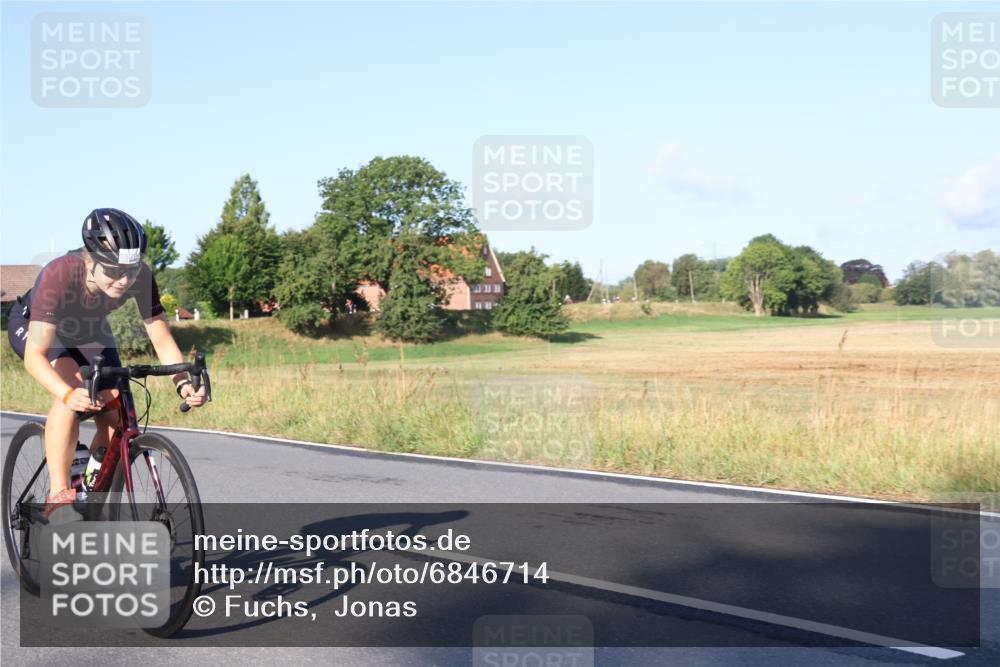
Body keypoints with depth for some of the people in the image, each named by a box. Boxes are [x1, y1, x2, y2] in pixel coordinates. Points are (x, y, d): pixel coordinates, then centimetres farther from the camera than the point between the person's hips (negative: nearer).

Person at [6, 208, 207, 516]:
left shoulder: (140, 276, -32)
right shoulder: (59, 274, -42)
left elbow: (162, 339, -27)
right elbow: (35, 356, -45)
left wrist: (183, 383, -45)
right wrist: (69, 395, -62)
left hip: (87, 329, 4)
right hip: (31, 326, -4)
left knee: (116, 418, -10)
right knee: (75, 389, -33)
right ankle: (58, 495, -24)